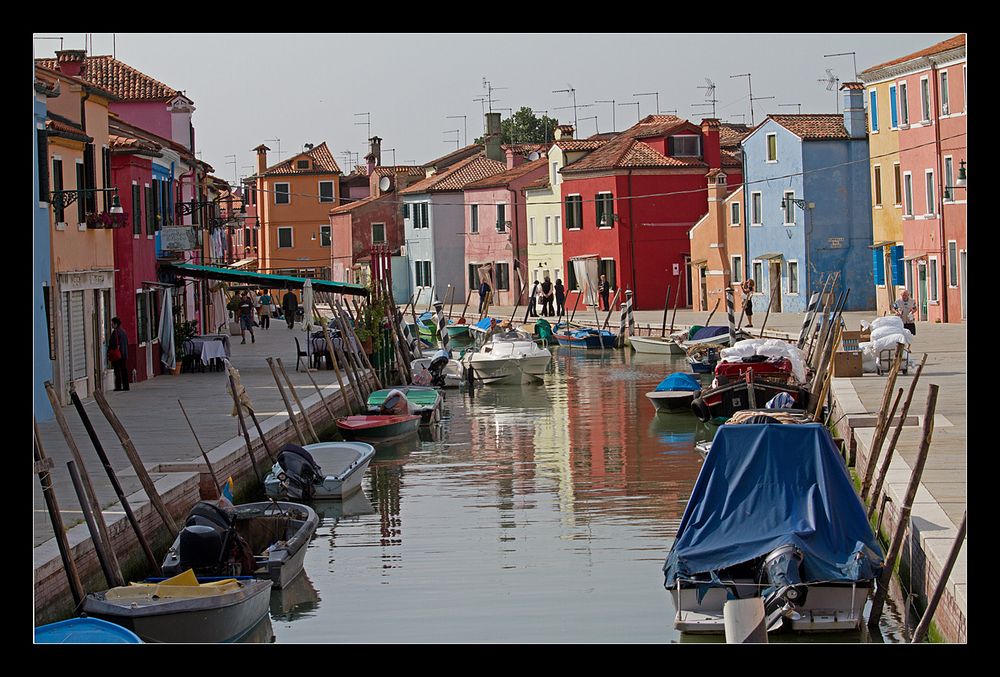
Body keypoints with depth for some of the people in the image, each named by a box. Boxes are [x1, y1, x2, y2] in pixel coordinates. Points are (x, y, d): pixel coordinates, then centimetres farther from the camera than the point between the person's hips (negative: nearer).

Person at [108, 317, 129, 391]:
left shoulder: (115, 332, -14)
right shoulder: (123, 331, 12)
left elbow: (112, 344, -17)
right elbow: (126, 343, 18)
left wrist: (109, 353, -9)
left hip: (116, 354, -8)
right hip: (124, 354, 8)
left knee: (117, 370, -5)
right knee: (123, 370, 10)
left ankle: (118, 386, -7)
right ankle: (125, 386, 10)